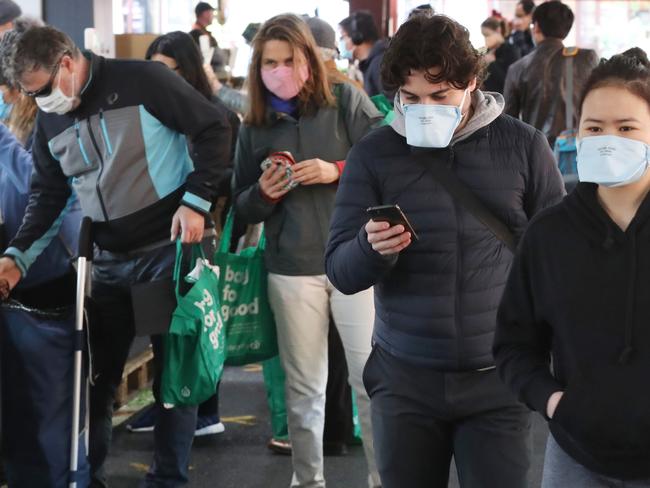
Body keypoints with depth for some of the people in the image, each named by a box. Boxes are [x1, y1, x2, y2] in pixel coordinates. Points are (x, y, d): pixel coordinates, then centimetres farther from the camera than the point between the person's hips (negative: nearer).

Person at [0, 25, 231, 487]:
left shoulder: (142, 80, -13)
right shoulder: (50, 120, 5)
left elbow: (214, 127, -11)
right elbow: (48, 195, 11)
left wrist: (196, 201, -15)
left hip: (171, 247, -5)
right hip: (109, 260, 5)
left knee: (175, 370, 2)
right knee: (97, 373, 7)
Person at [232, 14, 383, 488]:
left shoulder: (346, 101, -1)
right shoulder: (254, 126, 9)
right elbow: (243, 208, 14)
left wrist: (337, 171, -18)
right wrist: (263, 193, -7)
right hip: (292, 269, 3)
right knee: (303, 387, 10)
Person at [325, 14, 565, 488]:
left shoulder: (523, 146, -3)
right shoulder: (373, 154, -1)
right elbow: (340, 272, -4)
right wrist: (373, 248, -25)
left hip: (497, 379, -1)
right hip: (404, 379, 1)